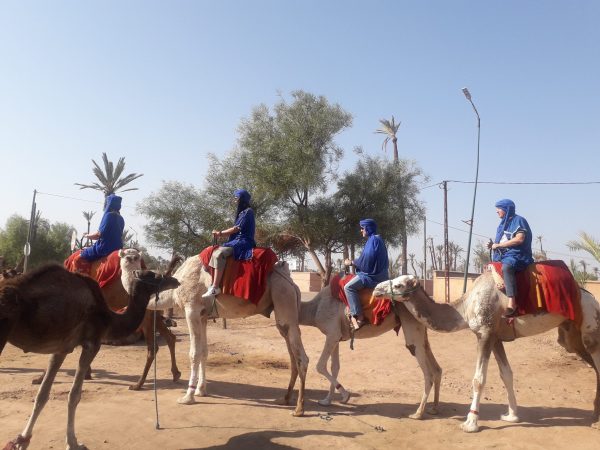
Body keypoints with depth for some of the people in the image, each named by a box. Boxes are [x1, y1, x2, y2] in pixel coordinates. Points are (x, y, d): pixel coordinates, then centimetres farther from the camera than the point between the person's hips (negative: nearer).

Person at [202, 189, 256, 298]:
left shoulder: (248, 211, -7)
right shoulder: (242, 212, 22)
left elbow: (237, 229, -11)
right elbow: (236, 229, 15)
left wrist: (220, 233, -3)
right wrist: (221, 233, 3)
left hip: (243, 242, -11)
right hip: (238, 241, 11)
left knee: (219, 253, -28)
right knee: (216, 251, 9)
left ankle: (215, 287, -31)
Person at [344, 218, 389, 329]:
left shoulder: (373, 239, -14)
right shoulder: (378, 239, 17)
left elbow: (366, 259, -20)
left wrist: (351, 263, -7)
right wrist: (356, 262, 17)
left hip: (373, 275, -11)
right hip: (380, 274, 11)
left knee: (349, 287, -18)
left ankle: (360, 318, -21)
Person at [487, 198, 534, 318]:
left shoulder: (518, 220, -3)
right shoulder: (503, 224, 21)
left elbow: (520, 239, -17)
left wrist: (498, 245, -14)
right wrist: (493, 245, 1)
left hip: (516, 255, -10)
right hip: (504, 256, 10)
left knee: (506, 267, -38)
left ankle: (512, 303, -47)